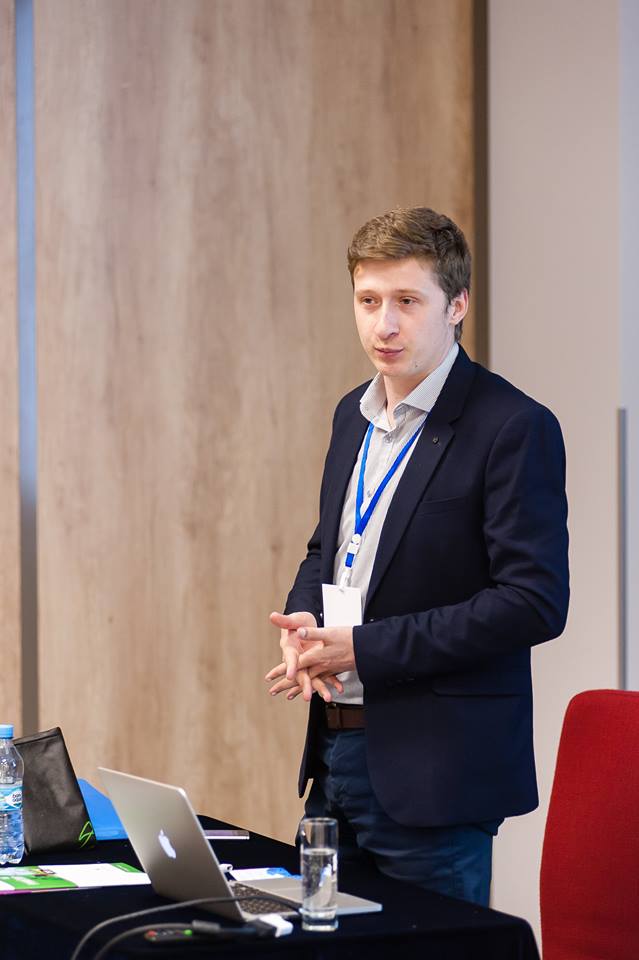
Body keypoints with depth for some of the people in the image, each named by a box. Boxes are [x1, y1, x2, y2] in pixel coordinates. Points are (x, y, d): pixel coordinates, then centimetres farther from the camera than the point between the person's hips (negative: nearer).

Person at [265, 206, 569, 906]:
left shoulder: (515, 428, -13)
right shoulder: (355, 415, 12)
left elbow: (535, 603, -19)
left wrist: (365, 648, -19)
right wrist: (302, 623, 1)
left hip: (434, 770, -7)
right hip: (336, 751, 7)